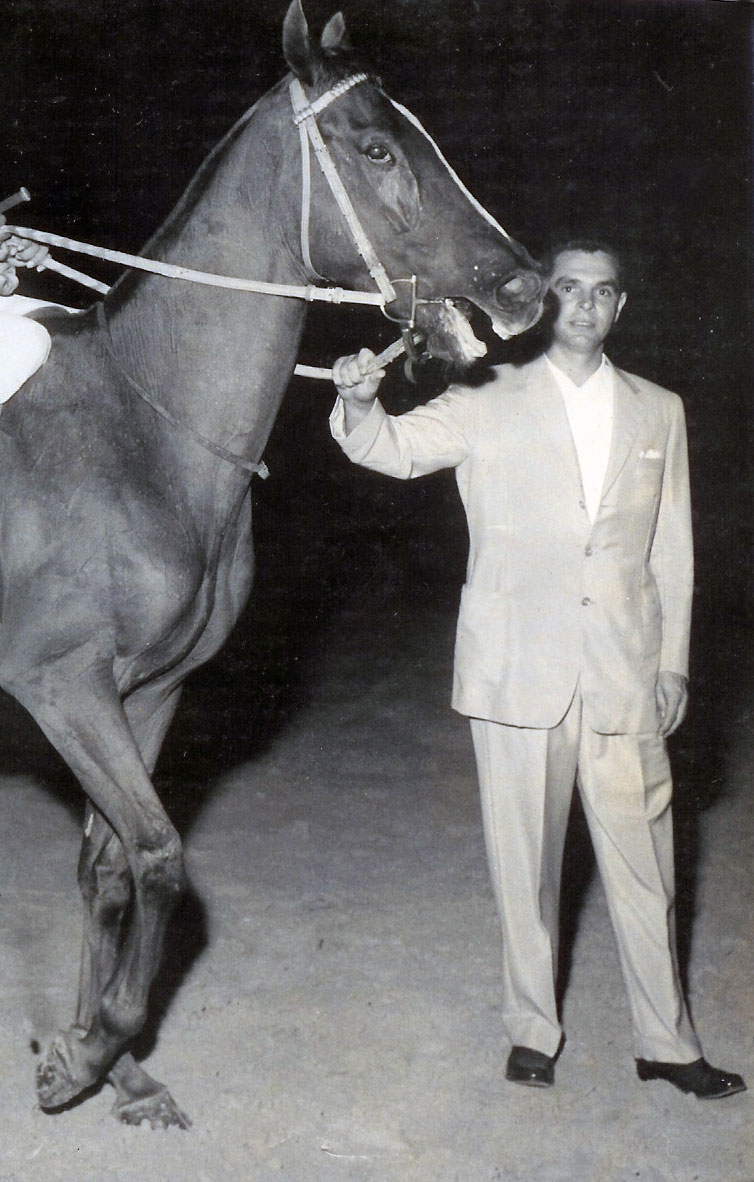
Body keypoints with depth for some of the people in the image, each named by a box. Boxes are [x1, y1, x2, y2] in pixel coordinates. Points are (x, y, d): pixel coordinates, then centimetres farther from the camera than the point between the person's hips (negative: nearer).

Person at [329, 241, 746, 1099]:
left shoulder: (657, 412, 11)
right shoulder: (489, 407, 4)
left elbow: (672, 547, 13)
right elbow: (395, 447, -10)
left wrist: (673, 662, 9)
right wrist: (360, 404, -33)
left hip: (623, 673, 2)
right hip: (519, 670, -2)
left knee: (644, 864, 7)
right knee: (525, 860, 8)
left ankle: (666, 1043, 20)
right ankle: (532, 1029, 23)